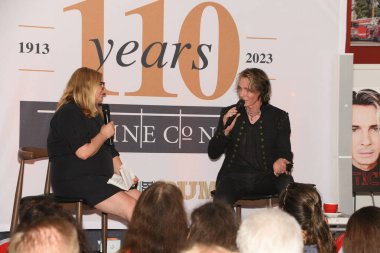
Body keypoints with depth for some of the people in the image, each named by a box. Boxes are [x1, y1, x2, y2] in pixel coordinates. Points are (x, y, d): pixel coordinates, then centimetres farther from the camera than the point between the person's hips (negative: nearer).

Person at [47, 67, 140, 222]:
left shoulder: (93, 116, 23)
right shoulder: (68, 114, -8)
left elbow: (110, 152, 24)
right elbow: (84, 152, -19)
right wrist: (104, 135, -3)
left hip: (100, 179, 9)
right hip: (74, 180, -9)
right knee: (132, 208, -23)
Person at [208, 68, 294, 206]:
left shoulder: (278, 117, 9)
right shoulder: (229, 114, 12)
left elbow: (285, 153, 4)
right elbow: (213, 153, 10)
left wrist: (281, 161, -21)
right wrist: (226, 130, -8)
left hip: (266, 177, 0)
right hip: (234, 176, 0)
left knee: (286, 183, -32)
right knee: (220, 203, -33)